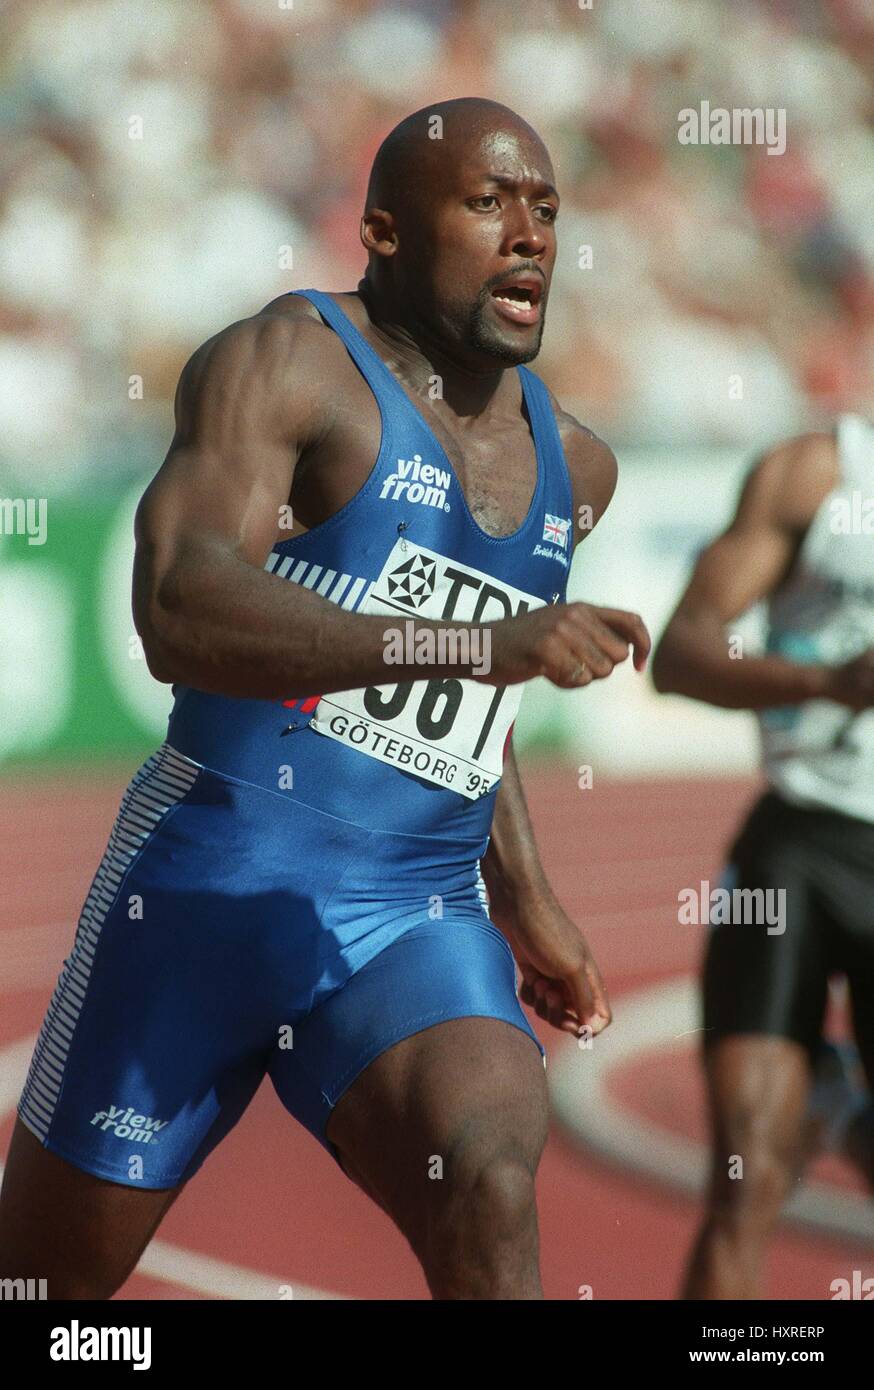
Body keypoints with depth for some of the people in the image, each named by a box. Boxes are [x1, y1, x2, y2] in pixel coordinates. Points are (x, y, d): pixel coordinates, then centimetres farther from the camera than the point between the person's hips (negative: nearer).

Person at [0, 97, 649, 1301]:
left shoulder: (573, 465, 12)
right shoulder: (286, 364, -9)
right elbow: (178, 613, -27)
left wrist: (526, 901, 24)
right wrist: (478, 642, -36)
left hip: (419, 929, 4)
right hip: (208, 884, -3)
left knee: (488, 1186, -27)